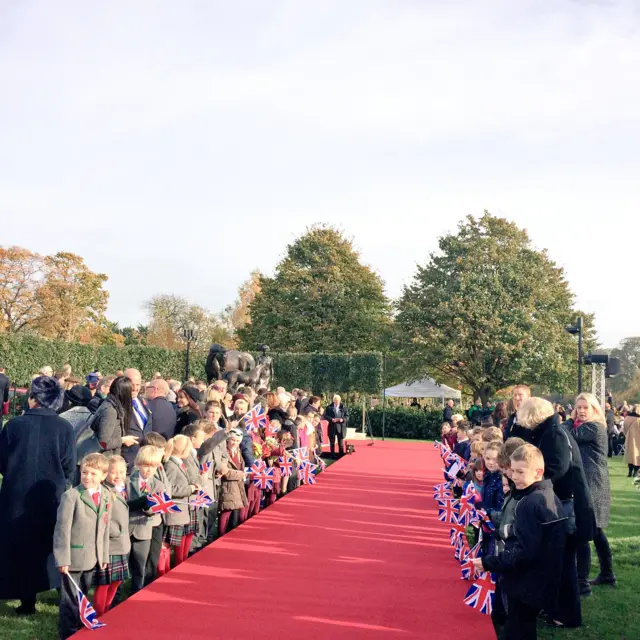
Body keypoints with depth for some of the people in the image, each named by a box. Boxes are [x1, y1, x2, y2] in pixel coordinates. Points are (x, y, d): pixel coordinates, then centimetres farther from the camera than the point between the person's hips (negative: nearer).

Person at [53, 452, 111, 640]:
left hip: (92, 558, 6)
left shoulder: (106, 496, 3)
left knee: (82, 597, 20)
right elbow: (62, 529, -14)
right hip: (73, 557, -6)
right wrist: (62, 559, -15)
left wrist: (104, 555, 11)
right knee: (70, 600, 3)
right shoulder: (71, 496, -15)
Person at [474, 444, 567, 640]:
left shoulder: (529, 503, -22)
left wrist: (489, 563, -20)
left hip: (526, 585, -10)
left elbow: (523, 552, -25)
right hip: (541, 584, 10)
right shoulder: (551, 497, 8)